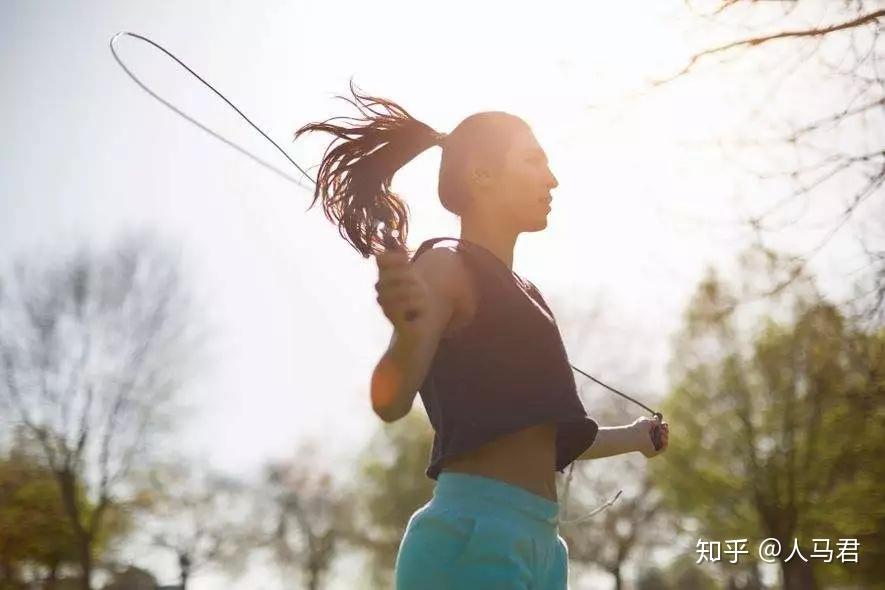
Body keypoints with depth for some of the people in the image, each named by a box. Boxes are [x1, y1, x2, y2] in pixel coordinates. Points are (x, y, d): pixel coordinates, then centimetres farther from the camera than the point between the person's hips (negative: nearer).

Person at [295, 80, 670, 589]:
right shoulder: (446, 266, -4)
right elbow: (391, 402, -20)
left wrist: (633, 438, 44)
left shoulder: (522, 294, 22)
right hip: (475, 534, -9)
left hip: (538, 543, 9)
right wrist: (408, 330, -42)